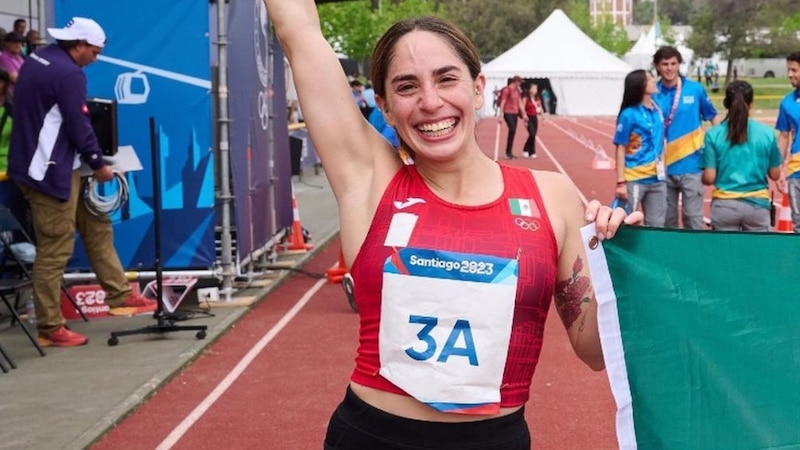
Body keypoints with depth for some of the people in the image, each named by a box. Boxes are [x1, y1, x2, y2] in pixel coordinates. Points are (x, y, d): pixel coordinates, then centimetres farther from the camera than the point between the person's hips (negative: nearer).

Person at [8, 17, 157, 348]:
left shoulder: (37, 58, 11)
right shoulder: (68, 73, -18)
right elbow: (79, 126, -18)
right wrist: (99, 165, -2)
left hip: (58, 166, 11)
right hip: (49, 171, -11)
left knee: (96, 227, 17)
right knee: (54, 251, -4)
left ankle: (119, 296, 24)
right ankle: (50, 328, 3)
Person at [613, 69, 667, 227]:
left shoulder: (657, 110, 5)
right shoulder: (629, 114, -11)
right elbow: (620, 149, -10)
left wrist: (662, 170, 12)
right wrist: (621, 182, -15)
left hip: (657, 179, 6)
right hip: (634, 180, -6)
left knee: (656, 225, 12)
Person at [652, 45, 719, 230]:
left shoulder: (696, 89, -2)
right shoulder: (652, 94, 0)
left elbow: (713, 117, 8)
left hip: (691, 166, -2)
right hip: (664, 168, 2)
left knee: (693, 217, -1)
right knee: (666, 220, 10)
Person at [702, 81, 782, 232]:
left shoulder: (713, 134, -7)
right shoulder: (766, 133, -4)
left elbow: (709, 178, -7)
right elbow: (775, 175, 3)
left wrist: (702, 177, 15)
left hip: (725, 206, 0)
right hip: (757, 205, 0)